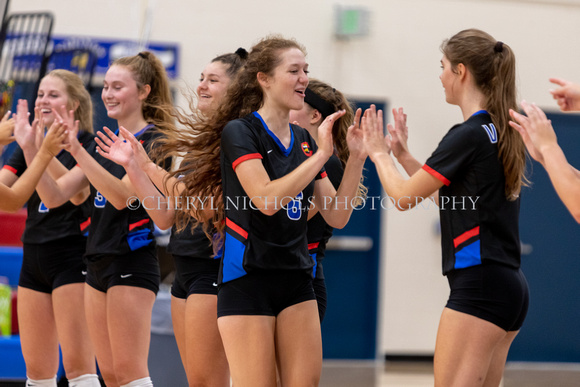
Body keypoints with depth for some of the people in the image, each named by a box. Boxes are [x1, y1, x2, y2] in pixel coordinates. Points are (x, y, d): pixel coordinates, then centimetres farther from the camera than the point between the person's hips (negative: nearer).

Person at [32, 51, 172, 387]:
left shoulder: (152, 142, -8)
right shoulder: (104, 144, 16)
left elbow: (123, 195, -23)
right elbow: (54, 196, 11)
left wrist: (77, 151, -28)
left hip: (132, 261, -8)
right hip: (99, 261, 8)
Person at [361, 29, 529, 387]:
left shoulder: (468, 135, -14)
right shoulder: (503, 131, 14)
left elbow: (404, 196, -7)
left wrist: (379, 153, 10)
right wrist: (403, 154, 25)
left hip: (479, 286, -10)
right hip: (511, 285, 10)